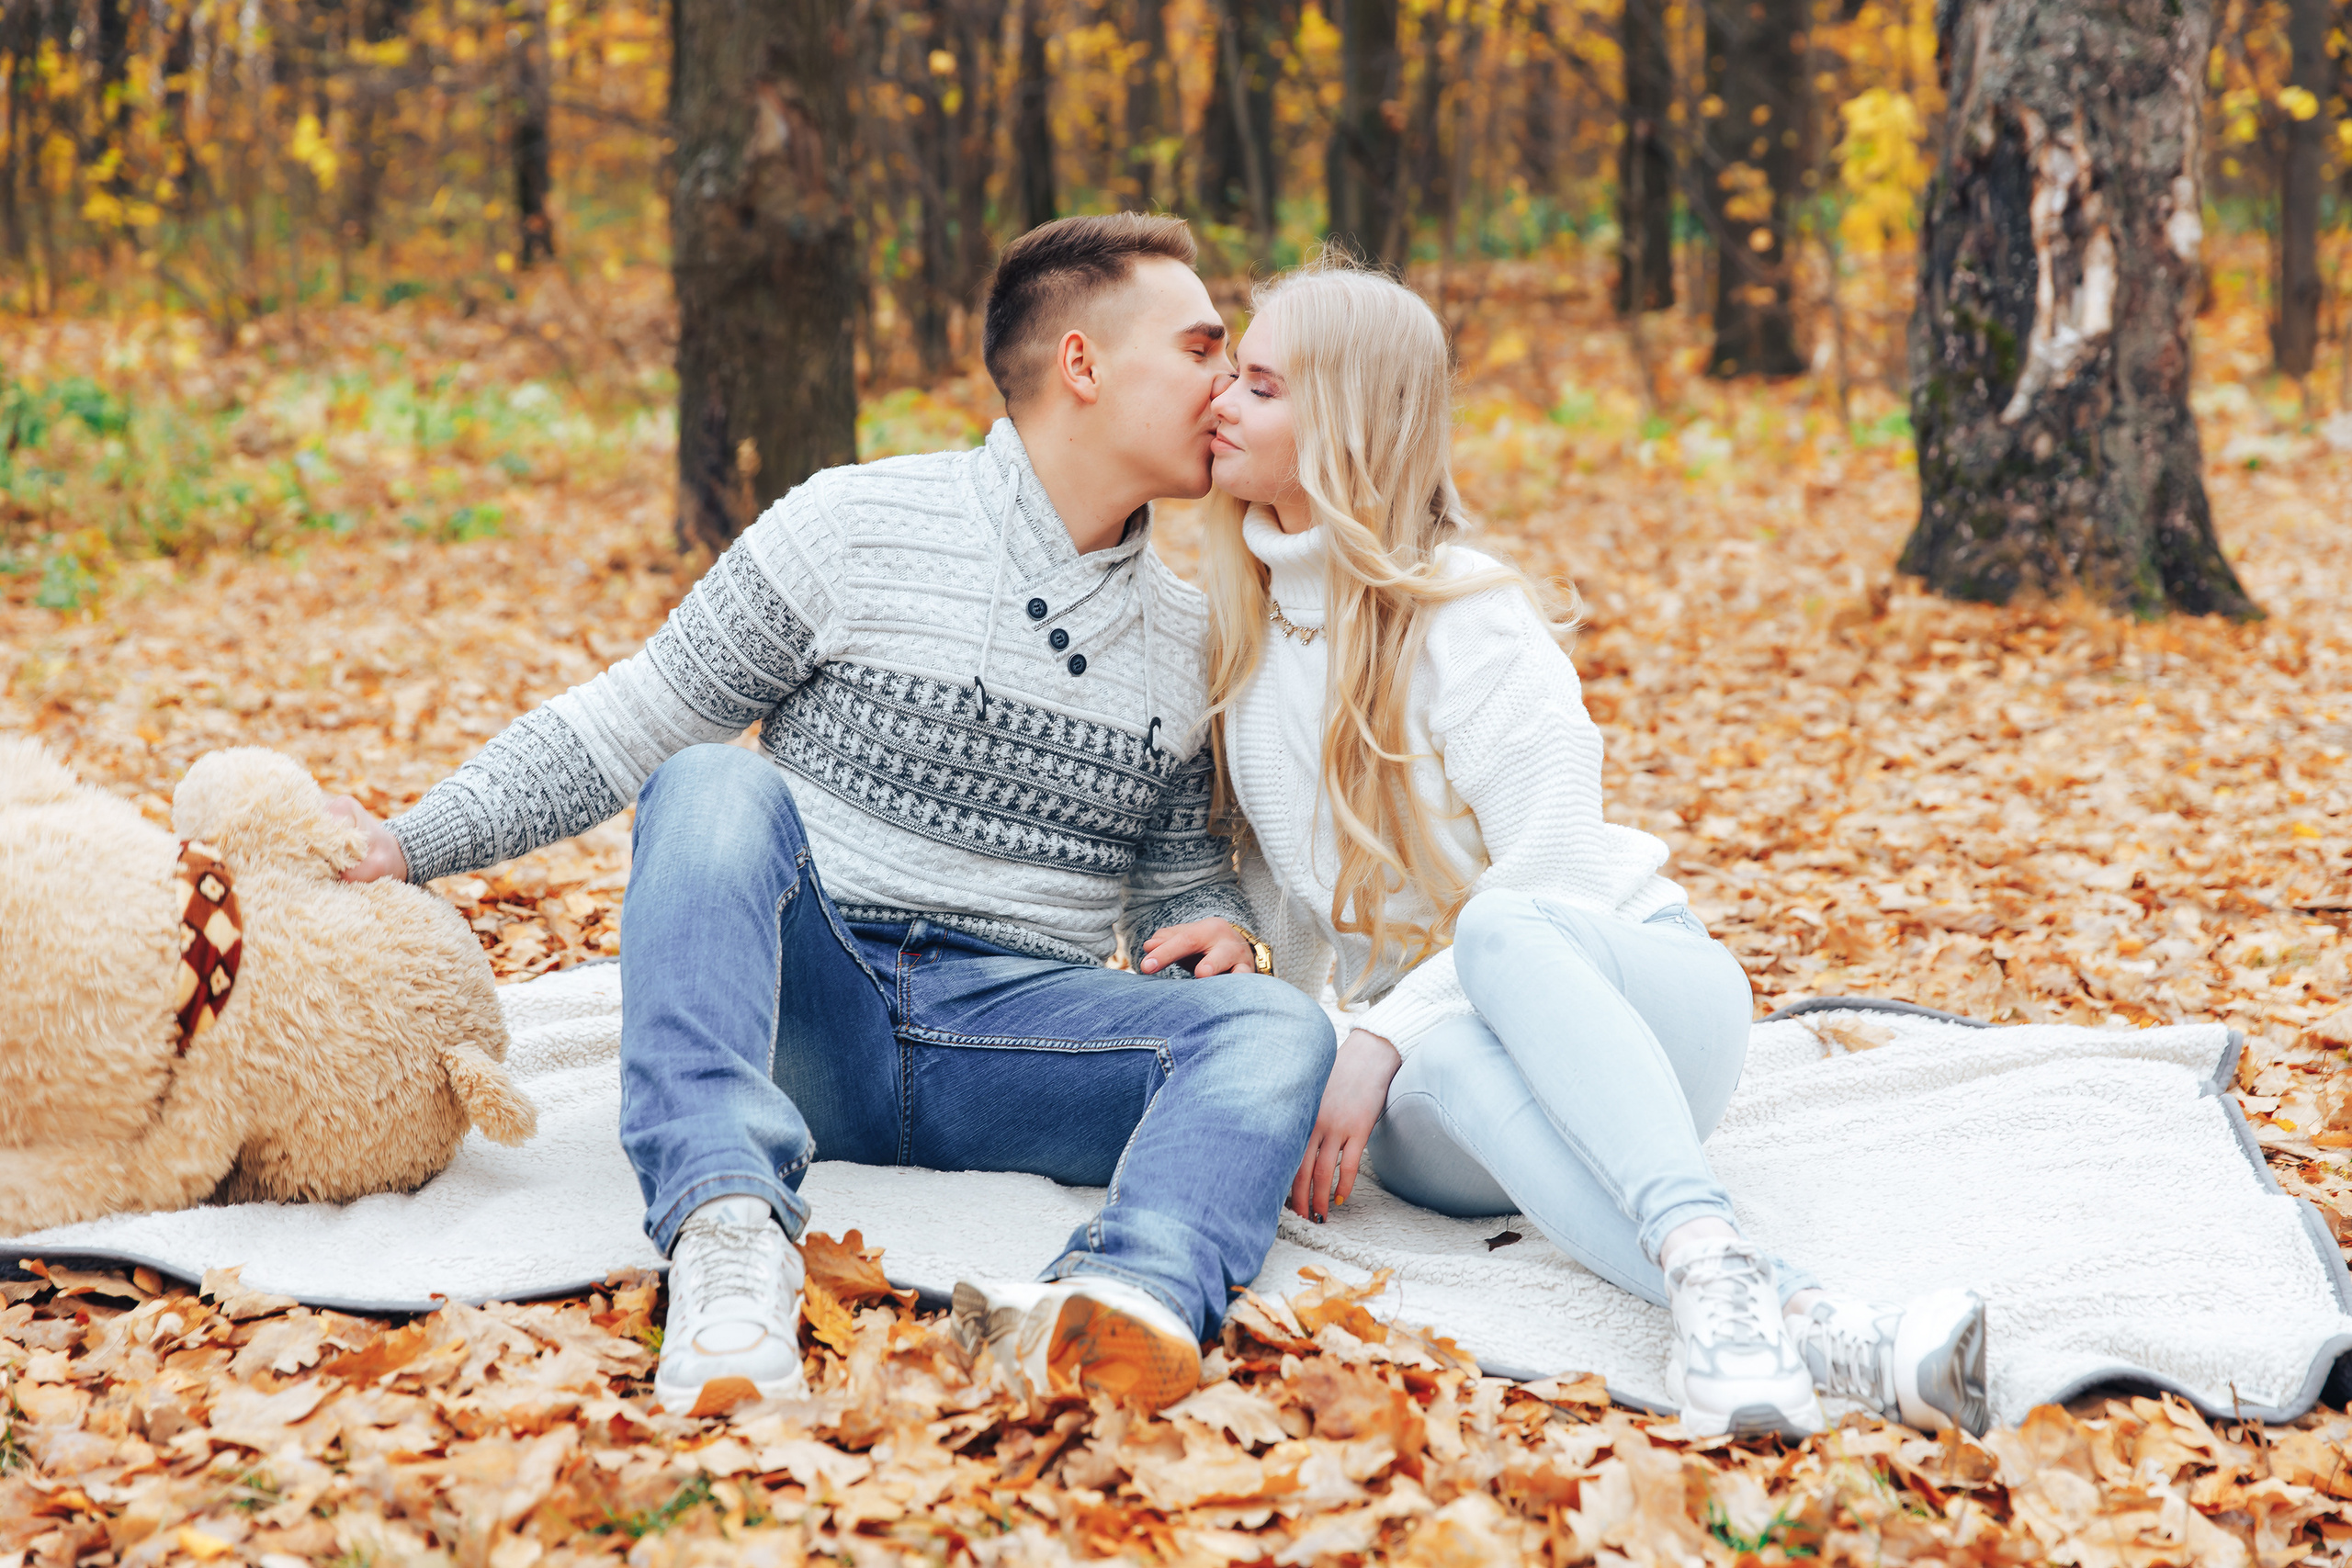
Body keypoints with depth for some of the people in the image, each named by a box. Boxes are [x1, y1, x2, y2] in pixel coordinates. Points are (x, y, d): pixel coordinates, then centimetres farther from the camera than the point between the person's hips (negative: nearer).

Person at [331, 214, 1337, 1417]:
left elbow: (1181, 870, 24)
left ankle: (1136, 1296, -58)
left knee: (1274, 1031, -25)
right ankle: (728, 1229, -50)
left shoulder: (1189, 637, 16)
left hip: (1017, 1029, 3)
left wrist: (1217, 926, -1)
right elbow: (627, 727, 3)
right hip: (805, 1004, -3)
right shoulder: (854, 529, 2)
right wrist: (408, 843, -6)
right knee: (716, 785, -31)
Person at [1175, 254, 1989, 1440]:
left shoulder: (1462, 616, -10)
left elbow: (1554, 874, -17)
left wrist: (1382, 1036, -25)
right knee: (1442, 1068, -37)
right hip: (1439, 1086, 3)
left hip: (1620, 988, -3)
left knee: (1505, 934, -40)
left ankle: (1712, 1269, -59)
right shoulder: (1235, 616, 10)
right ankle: (1812, 1333, -55)